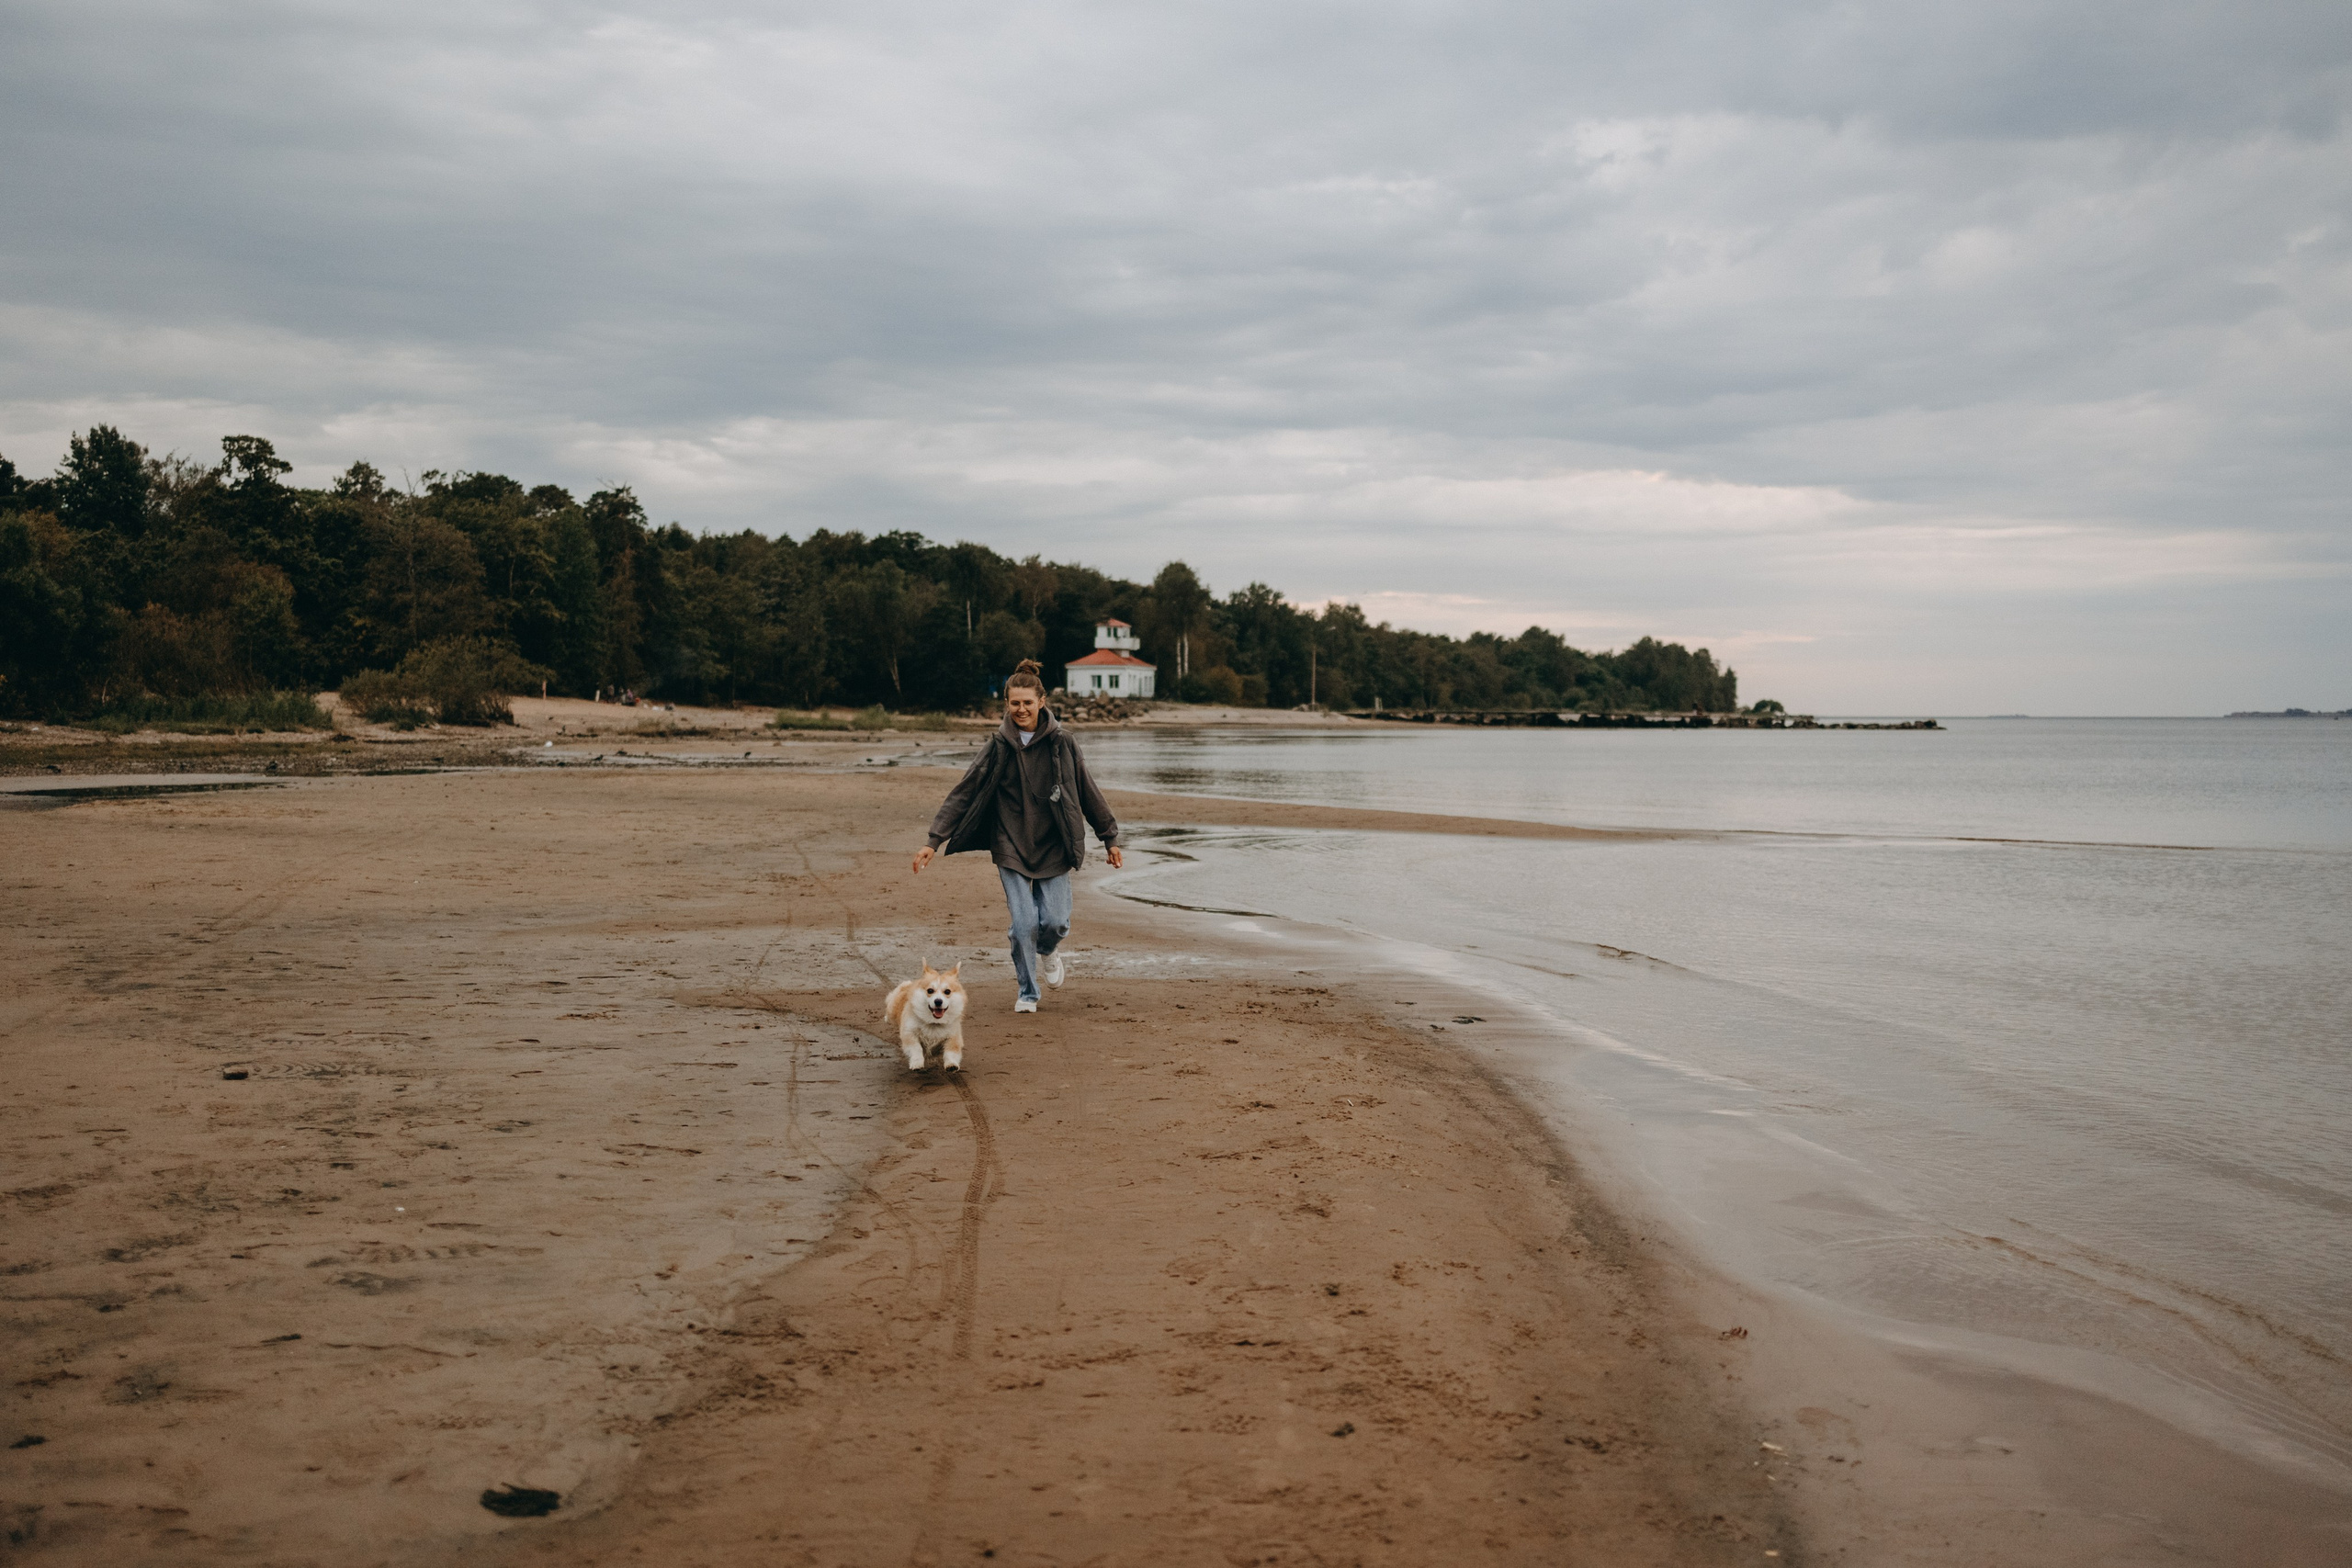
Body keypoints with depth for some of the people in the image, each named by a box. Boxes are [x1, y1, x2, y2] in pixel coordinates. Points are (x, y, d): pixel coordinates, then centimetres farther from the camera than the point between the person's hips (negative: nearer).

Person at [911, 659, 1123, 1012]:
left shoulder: (1060, 742, -3)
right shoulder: (999, 746, -4)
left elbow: (1087, 791, 6)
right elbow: (963, 792, -4)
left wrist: (1110, 838, 10)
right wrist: (934, 841, -10)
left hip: (1053, 846, 1)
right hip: (1012, 847, -1)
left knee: (1055, 921, -4)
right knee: (1024, 924, -6)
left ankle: (1048, 951, 34)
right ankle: (1027, 993, 16)